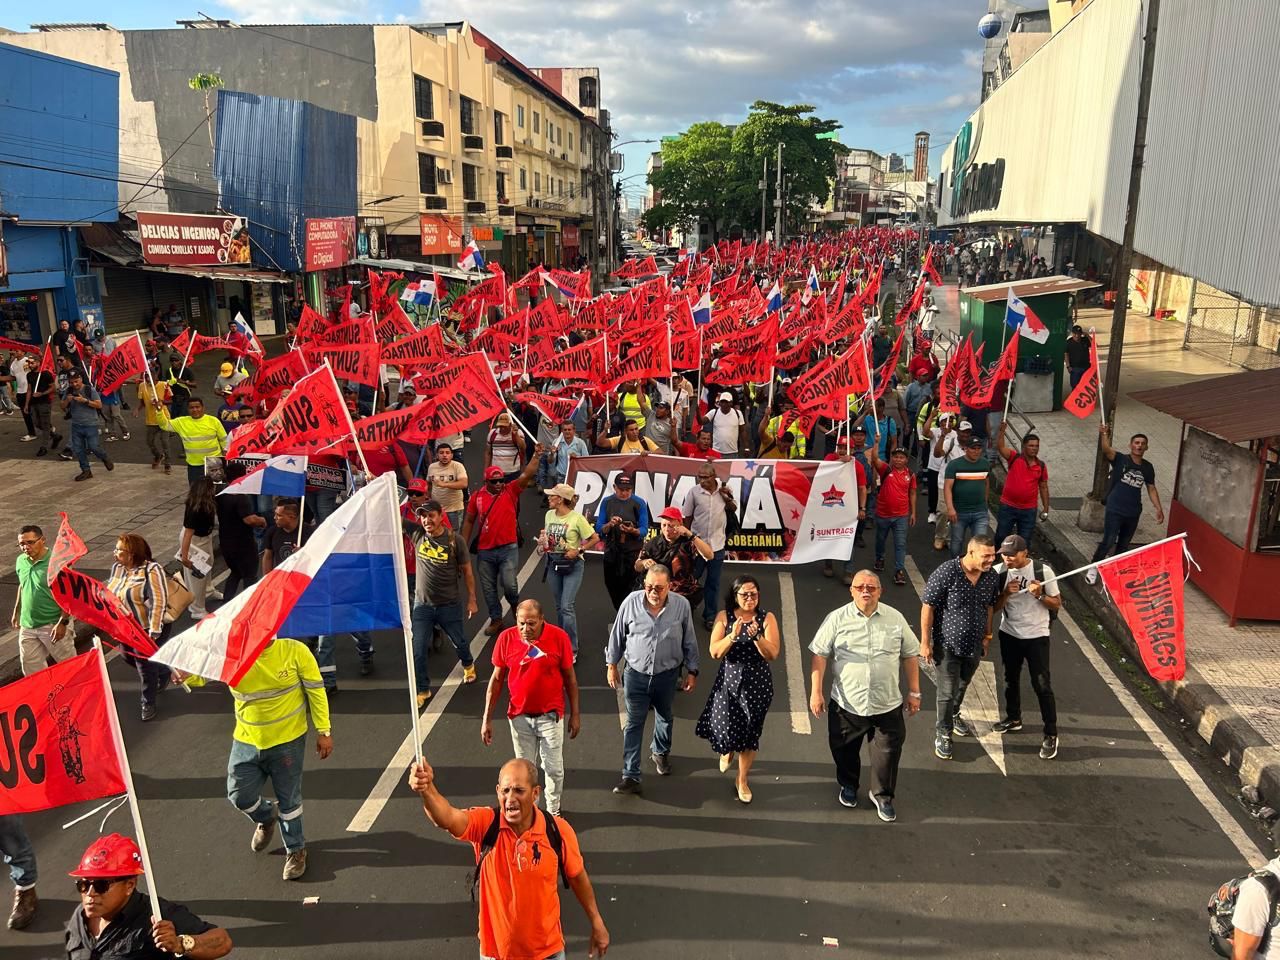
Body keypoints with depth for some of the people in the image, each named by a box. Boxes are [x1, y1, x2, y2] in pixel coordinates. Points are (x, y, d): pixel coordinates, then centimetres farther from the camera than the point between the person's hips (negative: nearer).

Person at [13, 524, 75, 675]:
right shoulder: (21, 561, 3)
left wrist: (62, 622, -21)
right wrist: (16, 613, 22)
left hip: (53, 625, -6)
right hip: (27, 626, 6)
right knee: (31, 670, 12)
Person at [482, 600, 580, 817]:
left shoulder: (559, 637, -15)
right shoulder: (506, 638, -12)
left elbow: (570, 677, -3)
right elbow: (496, 679, -2)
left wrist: (575, 714, 0)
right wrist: (487, 719, -1)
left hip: (550, 715, -1)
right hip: (519, 716, 1)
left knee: (554, 768, 11)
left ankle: (553, 811, 33)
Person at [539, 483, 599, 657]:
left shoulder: (577, 518, -16)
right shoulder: (549, 515, 1)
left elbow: (594, 539, -8)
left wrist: (578, 550, -16)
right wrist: (543, 542, -3)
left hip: (572, 565, -6)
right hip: (553, 563, 6)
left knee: (567, 606, -10)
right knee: (559, 606, 14)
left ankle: (571, 649, -1)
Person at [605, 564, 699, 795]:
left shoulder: (681, 605, -13)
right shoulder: (631, 602, -15)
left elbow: (689, 642, -1)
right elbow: (617, 635, -1)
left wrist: (692, 671, 4)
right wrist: (612, 665, 5)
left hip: (667, 675, 1)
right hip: (636, 674, -1)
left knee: (664, 718, 23)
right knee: (634, 725, 1)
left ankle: (660, 752, 50)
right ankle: (631, 776, 6)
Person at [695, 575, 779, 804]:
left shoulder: (767, 618, -6)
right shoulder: (724, 616, -6)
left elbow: (773, 655, -12)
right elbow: (714, 653, -12)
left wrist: (756, 636, -27)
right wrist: (733, 636, -27)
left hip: (757, 684, 0)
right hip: (729, 681, 0)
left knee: (749, 735, 9)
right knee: (725, 730, 3)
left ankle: (742, 781, 31)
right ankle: (729, 751, 42)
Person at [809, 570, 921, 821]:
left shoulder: (895, 619, -2)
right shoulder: (836, 619, -8)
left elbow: (910, 656, 6)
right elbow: (820, 655, -6)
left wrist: (914, 692, 7)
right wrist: (816, 692, -9)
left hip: (887, 705, 1)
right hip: (847, 704, -1)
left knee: (888, 752, 9)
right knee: (845, 750, 16)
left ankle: (882, 795, 33)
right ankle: (848, 785, 43)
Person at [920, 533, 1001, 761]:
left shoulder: (991, 577, -7)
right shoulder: (946, 573, -24)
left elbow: (989, 607, 10)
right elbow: (928, 607, -17)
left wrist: (987, 636, 16)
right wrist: (925, 642, -15)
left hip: (974, 645, 5)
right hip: (948, 645, -5)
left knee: (962, 686, 24)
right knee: (947, 691, 1)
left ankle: (953, 715, 50)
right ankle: (943, 734, 20)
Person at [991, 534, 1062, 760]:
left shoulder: (1043, 571, -16)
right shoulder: (998, 572, -10)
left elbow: (1057, 604, -6)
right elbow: (994, 607, -5)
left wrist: (1040, 595, -25)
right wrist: (1006, 593, -24)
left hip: (1036, 636, -3)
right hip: (1009, 634, 3)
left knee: (1042, 685, -2)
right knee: (1011, 679, 20)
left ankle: (1051, 734, 10)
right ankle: (1013, 718, 41)